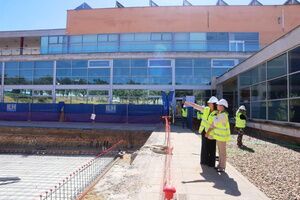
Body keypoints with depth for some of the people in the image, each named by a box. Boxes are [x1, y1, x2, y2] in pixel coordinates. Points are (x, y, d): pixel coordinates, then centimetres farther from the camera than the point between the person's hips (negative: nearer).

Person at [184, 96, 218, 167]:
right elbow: (195, 106, 5)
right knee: (204, 147, 16)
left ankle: (211, 163, 20)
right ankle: (204, 161, 31)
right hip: (204, 131, 6)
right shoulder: (206, 109, 0)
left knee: (211, 149, 6)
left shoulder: (217, 114, -17)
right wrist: (187, 103, 7)